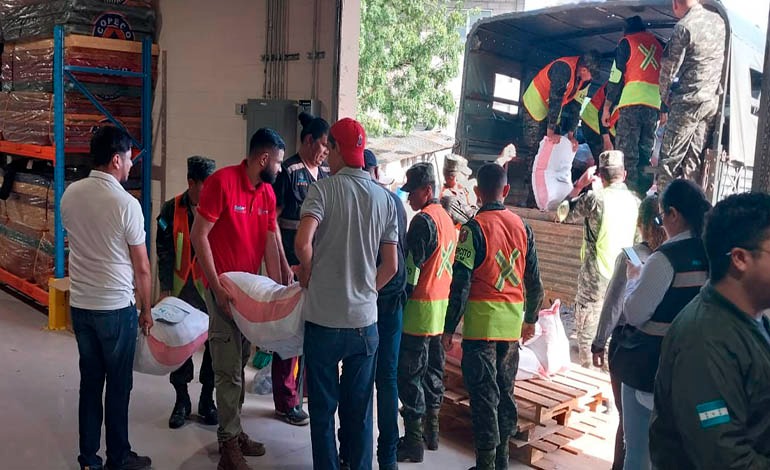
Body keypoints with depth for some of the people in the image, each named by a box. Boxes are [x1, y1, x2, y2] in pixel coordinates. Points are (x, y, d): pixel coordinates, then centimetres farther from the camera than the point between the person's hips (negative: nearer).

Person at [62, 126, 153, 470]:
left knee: (90, 381, 15)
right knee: (118, 386, 8)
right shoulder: (126, 203, -17)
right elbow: (142, 268, -11)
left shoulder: (70, 194, 1)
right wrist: (146, 310, 1)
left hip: (79, 304, 6)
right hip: (116, 307, -6)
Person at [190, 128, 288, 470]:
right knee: (229, 367, -2)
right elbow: (198, 234, -17)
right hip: (223, 286, -7)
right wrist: (217, 286, -20)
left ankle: (232, 429, 28)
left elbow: (271, 242, 6)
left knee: (240, 363, 15)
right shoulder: (222, 181, -15)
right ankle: (229, 442, 11)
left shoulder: (268, 192, 6)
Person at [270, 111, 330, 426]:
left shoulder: (326, 174, 11)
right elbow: (272, 220, -10)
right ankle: (286, 401, 14)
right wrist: (284, 266, -14)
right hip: (293, 264, -6)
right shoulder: (288, 172, -8)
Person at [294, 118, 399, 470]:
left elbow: (303, 243, -22)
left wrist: (307, 276, -3)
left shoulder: (324, 189, -8)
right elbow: (391, 266, 4)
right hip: (365, 320, 4)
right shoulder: (385, 198, 4)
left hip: (323, 318, -3)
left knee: (323, 408, 11)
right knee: (359, 410, 14)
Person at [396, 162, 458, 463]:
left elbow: (411, 269, -18)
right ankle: (432, 431, 26)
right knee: (433, 369, 16)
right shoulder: (447, 219, 12)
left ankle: (413, 441, 4)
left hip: (420, 309, -9)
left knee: (410, 374, -2)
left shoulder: (423, 220, -16)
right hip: (442, 307, 9)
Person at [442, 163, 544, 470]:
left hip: (481, 322, -5)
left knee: (483, 393, 2)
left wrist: (449, 327, -6)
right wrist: (530, 320, 21)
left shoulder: (474, 228, -11)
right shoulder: (522, 227, 5)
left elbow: (461, 283, -14)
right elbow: (534, 280, 9)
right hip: (512, 324, 5)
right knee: (505, 390, 16)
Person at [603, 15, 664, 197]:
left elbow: (616, 77, 1)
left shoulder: (626, 42, 8)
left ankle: (629, 191, -14)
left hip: (632, 102, -5)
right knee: (645, 152, 9)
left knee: (627, 153, -6)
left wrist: (607, 107, 3)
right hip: (654, 104, 5)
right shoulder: (658, 44, 22)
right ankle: (642, 192, 6)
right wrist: (665, 110, 21)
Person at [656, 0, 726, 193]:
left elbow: (669, 69, -8)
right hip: (713, 100, 7)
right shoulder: (718, 20, 10)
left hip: (688, 100, -7)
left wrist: (664, 100, 5)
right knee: (695, 157, 9)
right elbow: (721, 62, 15)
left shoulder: (684, 27, -12)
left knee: (670, 156, -1)